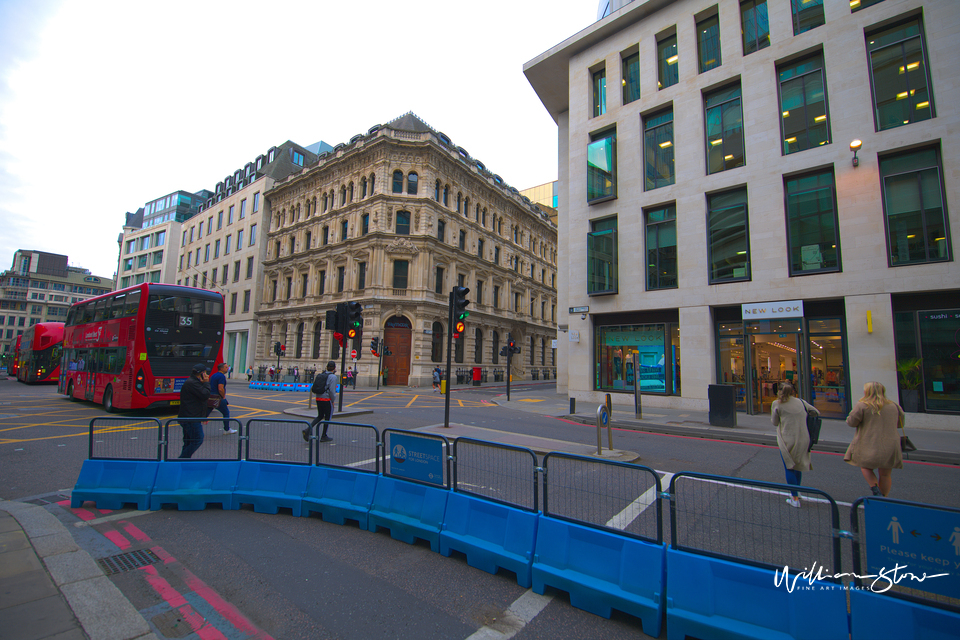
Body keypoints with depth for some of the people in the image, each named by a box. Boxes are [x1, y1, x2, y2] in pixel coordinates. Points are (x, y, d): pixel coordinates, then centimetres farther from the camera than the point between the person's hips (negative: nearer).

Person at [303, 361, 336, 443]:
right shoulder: (333, 377, -12)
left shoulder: (321, 375, 10)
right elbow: (332, 390, -17)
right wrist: (332, 401, -7)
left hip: (318, 399, 7)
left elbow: (314, 388, 12)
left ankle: (308, 429, -1)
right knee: (327, 417, 7)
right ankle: (324, 436, 15)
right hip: (327, 399, -7)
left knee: (320, 416, 19)